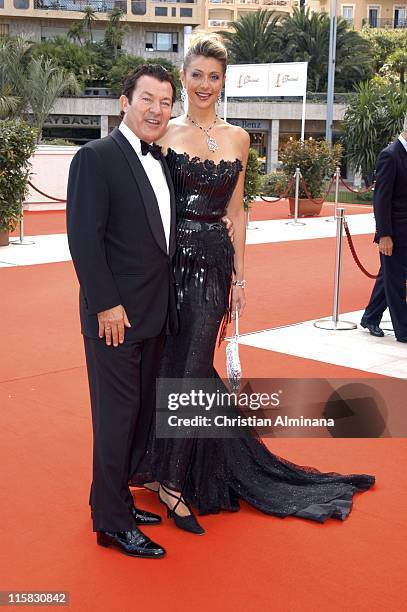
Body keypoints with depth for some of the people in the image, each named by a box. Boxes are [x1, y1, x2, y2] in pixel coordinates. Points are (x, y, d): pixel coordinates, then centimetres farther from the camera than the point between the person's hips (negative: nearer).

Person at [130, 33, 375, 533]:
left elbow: (236, 211, 11)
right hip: (168, 258, -1)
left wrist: (239, 276, 8)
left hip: (213, 261, 2)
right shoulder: (165, 132, 2)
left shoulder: (236, 138, 9)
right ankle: (168, 474, 17)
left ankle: (172, 479, 11)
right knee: (170, 365, 2)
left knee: (192, 366, -1)